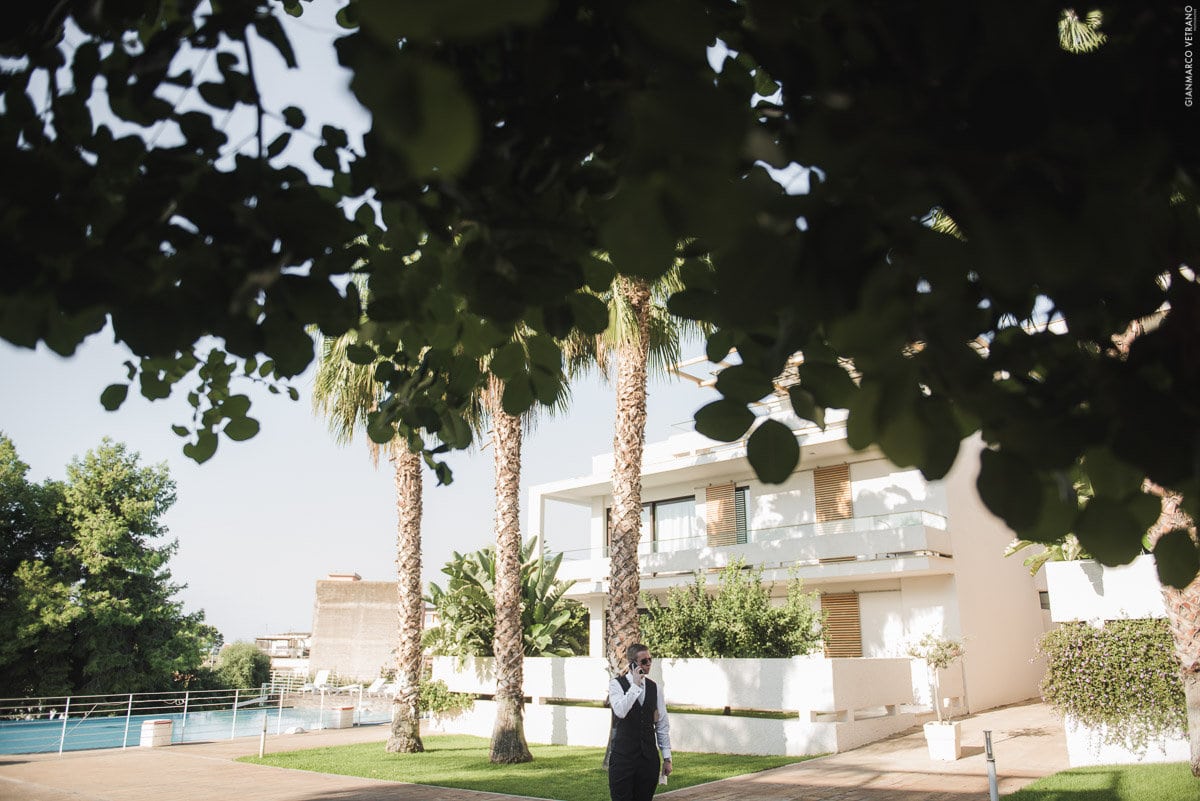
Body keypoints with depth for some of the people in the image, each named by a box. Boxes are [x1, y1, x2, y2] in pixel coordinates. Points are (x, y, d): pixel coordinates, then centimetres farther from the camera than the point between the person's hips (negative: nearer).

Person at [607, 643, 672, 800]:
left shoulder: (655, 688, 9)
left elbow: (662, 725, 11)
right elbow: (620, 711, -23)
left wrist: (667, 757, 8)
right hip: (623, 756, -4)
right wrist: (635, 685, -18)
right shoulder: (616, 684, -4)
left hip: (649, 757, 4)